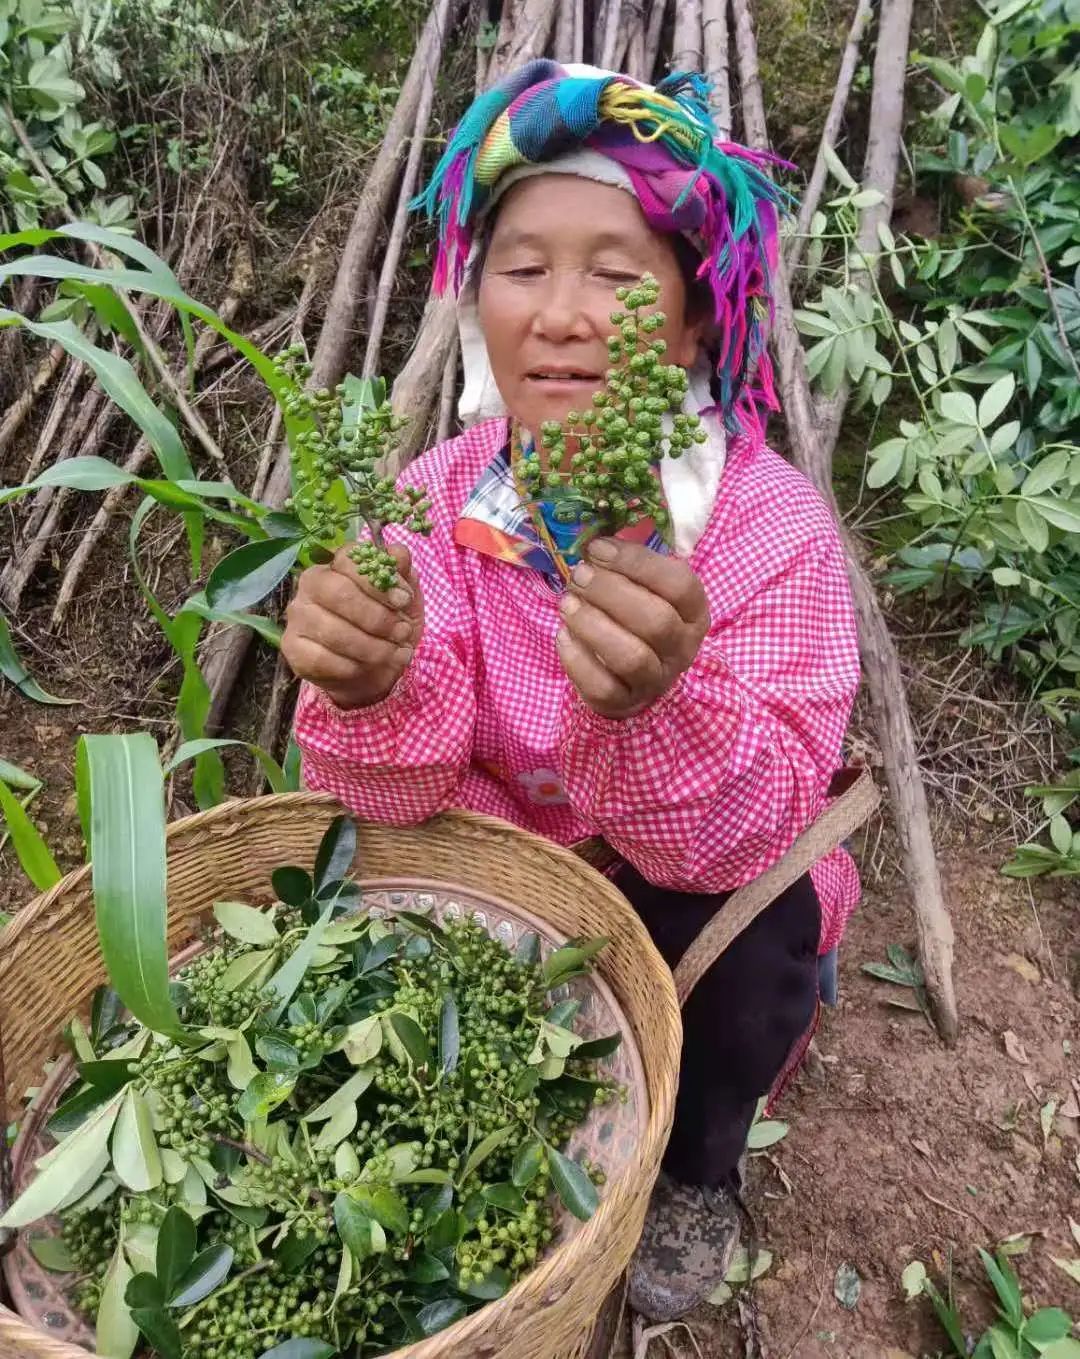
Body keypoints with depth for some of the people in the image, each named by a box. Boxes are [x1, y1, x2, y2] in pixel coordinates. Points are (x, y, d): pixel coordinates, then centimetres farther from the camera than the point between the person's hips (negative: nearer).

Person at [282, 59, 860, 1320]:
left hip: (698, 901, -2)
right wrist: (374, 694, -43)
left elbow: (747, 836, -30)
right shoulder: (441, 499, -16)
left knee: (751, 922, -29)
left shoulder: (773, 526, -24)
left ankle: (698, 1168, 6)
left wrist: (654, 707, -51)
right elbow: (413, 790, -20)